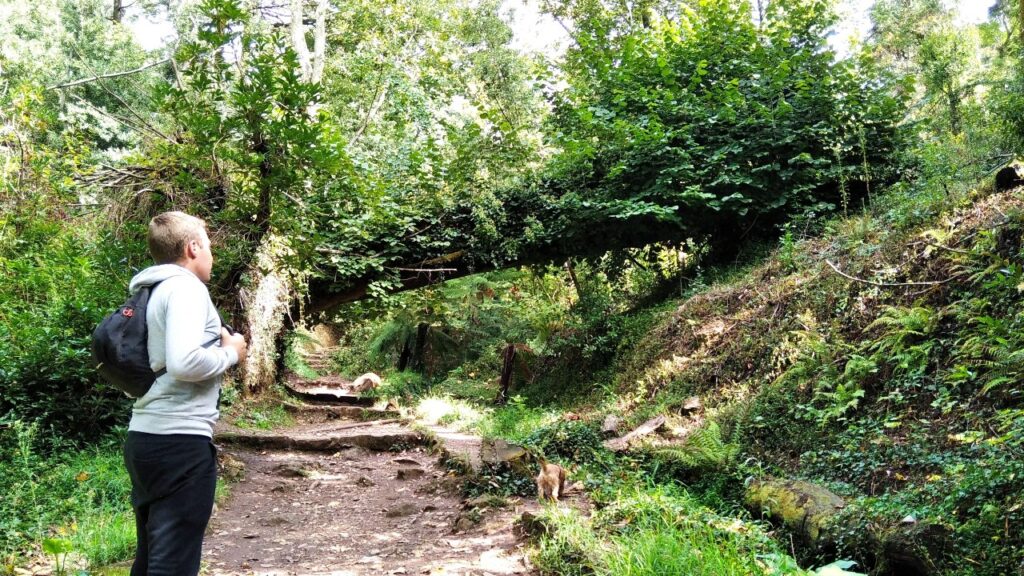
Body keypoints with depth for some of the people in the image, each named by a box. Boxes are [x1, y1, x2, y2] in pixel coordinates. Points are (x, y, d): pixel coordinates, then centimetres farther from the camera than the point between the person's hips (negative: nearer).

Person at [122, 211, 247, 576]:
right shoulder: (186, 287, -11)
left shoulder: (155, 291, 17)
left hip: (146, 436, 10)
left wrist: (216, 344, 13)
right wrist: (231, 353, -8)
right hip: (180, 441, -10)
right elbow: (184, 363, -25)